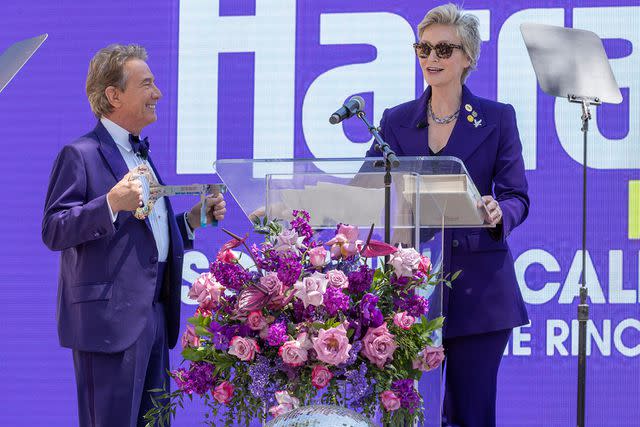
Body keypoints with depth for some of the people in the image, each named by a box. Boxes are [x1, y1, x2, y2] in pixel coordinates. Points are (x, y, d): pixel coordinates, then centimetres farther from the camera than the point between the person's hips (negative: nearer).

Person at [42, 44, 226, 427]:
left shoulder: (142, 153, 21)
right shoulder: (80, 155, -7)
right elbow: (53, 231, -14)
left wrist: (195, 219, 12)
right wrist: (111, 204, -26)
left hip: (155, 318, 9)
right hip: (110, 319, -9)